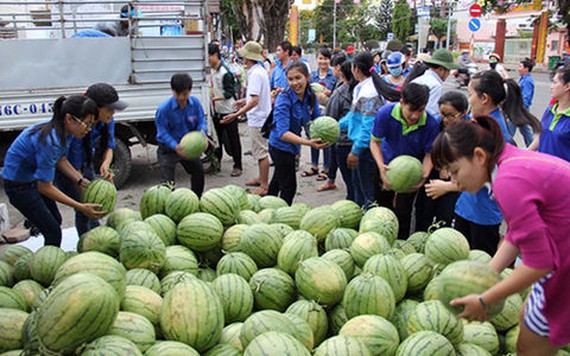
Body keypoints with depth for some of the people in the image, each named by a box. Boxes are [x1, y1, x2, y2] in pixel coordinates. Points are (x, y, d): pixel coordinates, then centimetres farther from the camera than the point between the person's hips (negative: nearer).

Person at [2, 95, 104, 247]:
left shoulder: (63, 131, -11)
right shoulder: (50, 141, -36)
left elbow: (61, 160, 5)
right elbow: (45, 187, -28)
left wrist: (81, 181, -9)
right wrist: (81, 207, -26)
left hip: (33, 179, 9)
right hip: (19, 185, -9)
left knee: (56, 220, 20)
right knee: (53, 231, -4)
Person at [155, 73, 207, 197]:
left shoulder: (195, 103, -13)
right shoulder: (164, 109, -25)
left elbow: (201, 121, -5)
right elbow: (162, 132, -23)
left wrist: (202, 134, -28)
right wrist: (176, 147, -39)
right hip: (168, 148, -5)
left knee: (199, 171, 19)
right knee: (167, 181, -12)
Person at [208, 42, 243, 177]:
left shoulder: (225, 72, -18)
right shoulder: (211, 70, 7)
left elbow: (230, 92, -20)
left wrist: (217, 97, -30)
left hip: (228, 110, -8)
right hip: (216, 110, 8)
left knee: (233, 139, 1)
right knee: (217, 137, 16)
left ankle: (237, 166, 10)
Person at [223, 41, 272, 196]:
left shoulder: (255, 74, -20)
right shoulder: (260, 70, 11)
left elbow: (255, 100, -28)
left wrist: (237, 114, -31)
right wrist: (245, 100, 35)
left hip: (258, 119, -10)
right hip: (259, 118, 10)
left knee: (261, 152, -4)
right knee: (259, 151, 20)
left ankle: (264, 186, 3)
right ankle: (261, 178, 33)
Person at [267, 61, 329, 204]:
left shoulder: (311, 97, -6)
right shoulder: (284, 99, -26)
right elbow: (283, 133, -35)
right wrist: (308, 142, -48)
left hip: (292, 146, 8)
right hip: (281, 146, -8)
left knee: (277, 182, 24)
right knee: (289, 187, -5)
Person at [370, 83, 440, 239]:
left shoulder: (431, 124, -27)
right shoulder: (385, 113, -26)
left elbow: (429, 153, -15)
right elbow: (375, 142, -15)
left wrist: (424, 174, -35)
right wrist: (381, 166, -30)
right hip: (387, 166, 2)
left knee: (402, 212, -4)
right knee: (381, 207, 16)